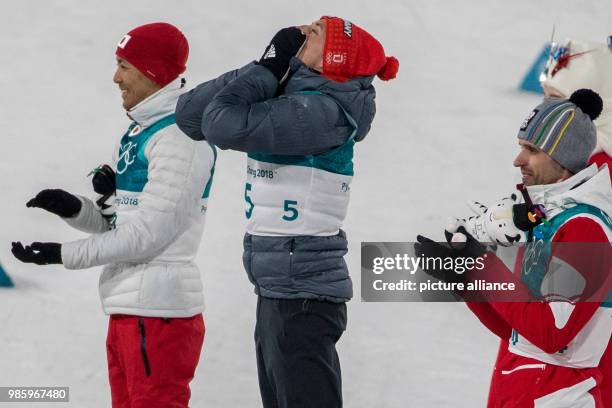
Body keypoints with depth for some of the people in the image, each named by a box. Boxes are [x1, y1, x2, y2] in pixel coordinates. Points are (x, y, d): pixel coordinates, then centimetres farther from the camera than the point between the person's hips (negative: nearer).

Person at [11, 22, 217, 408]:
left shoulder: (180, 137, -15)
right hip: (128, 305, 10)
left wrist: (63, 255, -14)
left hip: (159, 309, -10)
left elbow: (149, 234, -18)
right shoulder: (139, 132, 17)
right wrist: (73, 208, -2)